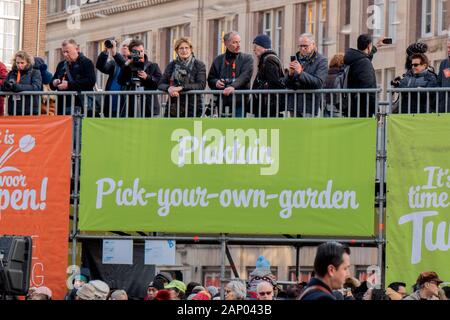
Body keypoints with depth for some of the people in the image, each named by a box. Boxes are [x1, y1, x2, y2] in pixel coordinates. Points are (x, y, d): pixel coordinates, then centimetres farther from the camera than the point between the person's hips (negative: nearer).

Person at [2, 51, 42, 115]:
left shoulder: (35, 73, 1)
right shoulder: (11, 73, 13)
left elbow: (36, 87, -14)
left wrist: (17, 86, -22)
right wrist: (7, 85, -16)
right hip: (13, 110, 4)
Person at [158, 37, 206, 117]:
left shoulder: (199, 65, 3)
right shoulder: (172, 65, 12)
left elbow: (201, 85, -9)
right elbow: (161, 84, 8)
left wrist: (181, 88, -20)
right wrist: (169, 88, -17)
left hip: (192, 109, -3)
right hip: (174, 109, 3)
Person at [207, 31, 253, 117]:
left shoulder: (247, 58, 5)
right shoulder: (218, 60, 15)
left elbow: (245, 76, -11)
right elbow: (210, 79, 20)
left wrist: (233, 86, -28)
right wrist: (216, 82, -5)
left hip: (239, 102, -4)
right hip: (222, 103, 4)